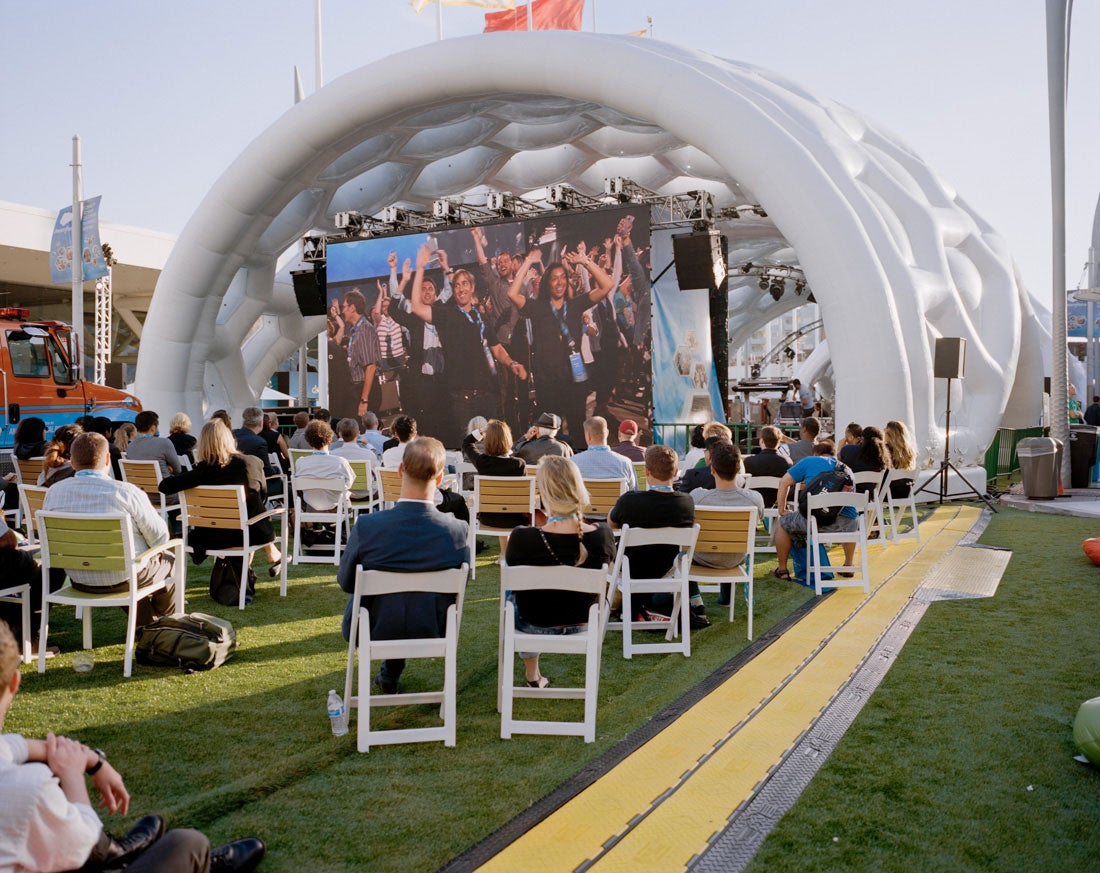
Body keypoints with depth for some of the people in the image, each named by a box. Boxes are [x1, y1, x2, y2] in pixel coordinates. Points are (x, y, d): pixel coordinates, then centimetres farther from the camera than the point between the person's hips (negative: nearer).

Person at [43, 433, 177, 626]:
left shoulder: (53, 493, -8)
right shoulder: (126, 492, -21)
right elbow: (160, 537, -14)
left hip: (78, 581, 5)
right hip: (123, 579, -5)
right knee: (168, 561, 26)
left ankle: (144, 623, 49)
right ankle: (161, 618, 50)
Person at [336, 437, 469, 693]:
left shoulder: (366, 527, -26)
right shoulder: (457, 530, -23)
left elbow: (345, 582, -9)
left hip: (372, 632, -1)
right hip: (432, 631, 1)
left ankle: (390, 674, 47)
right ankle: (390, 673, 48)